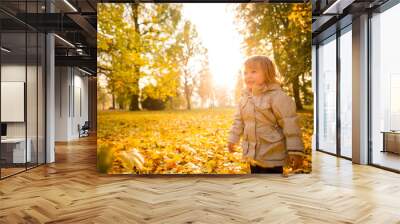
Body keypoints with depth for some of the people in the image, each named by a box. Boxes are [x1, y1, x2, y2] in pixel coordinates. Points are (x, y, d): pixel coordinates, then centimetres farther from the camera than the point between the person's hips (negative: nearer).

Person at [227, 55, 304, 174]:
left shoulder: (277, 97, -18)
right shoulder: (245, 97, 6)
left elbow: (290, 124, -20)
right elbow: (238, 120, 17)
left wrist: (295, 150, -22)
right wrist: (233, 138, 19)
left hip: (272, 155, -7)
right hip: (252, 153, 7)